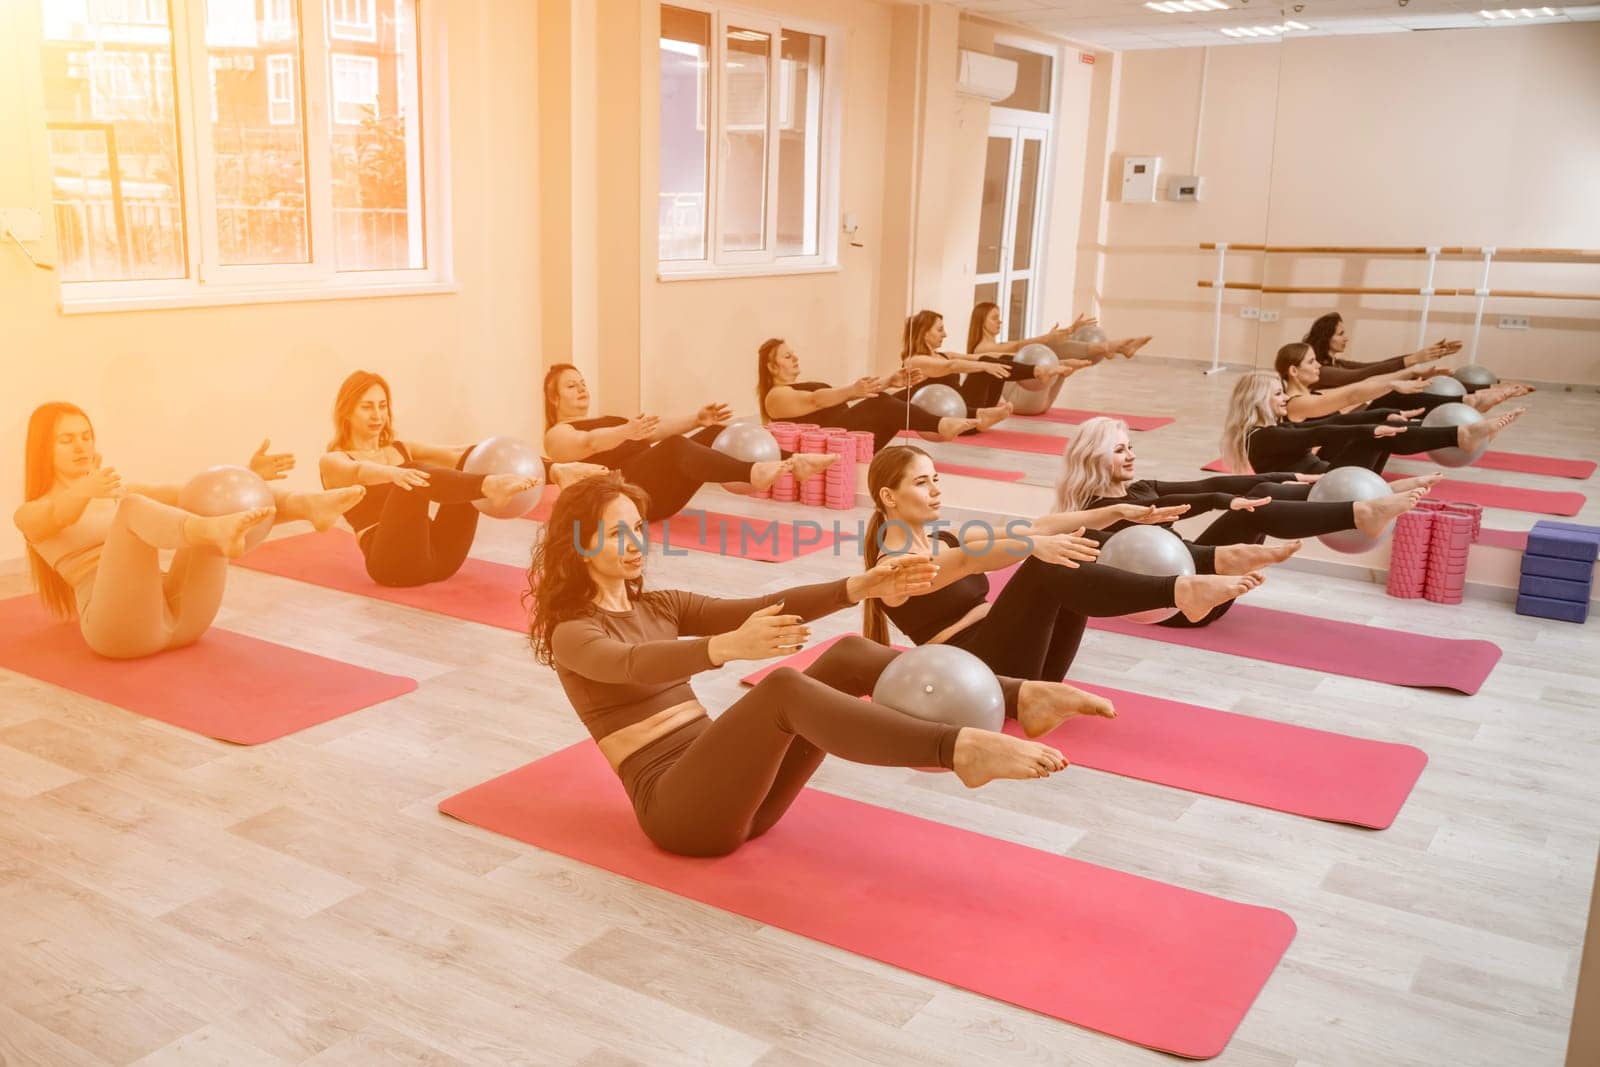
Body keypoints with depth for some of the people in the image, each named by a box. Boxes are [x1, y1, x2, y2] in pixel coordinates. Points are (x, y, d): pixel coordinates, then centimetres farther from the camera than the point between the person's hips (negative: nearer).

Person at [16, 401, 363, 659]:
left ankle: (311, 506, -39)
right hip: (120, 625, -5)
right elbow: (58, 516, -13)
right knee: (132, 507, -30)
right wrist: (84, 491, -37)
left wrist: (246, 478, -4)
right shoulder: (31, 514, 15)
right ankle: (218, 531, -63)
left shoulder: (116, 493, 31)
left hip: (179, 611, 5)